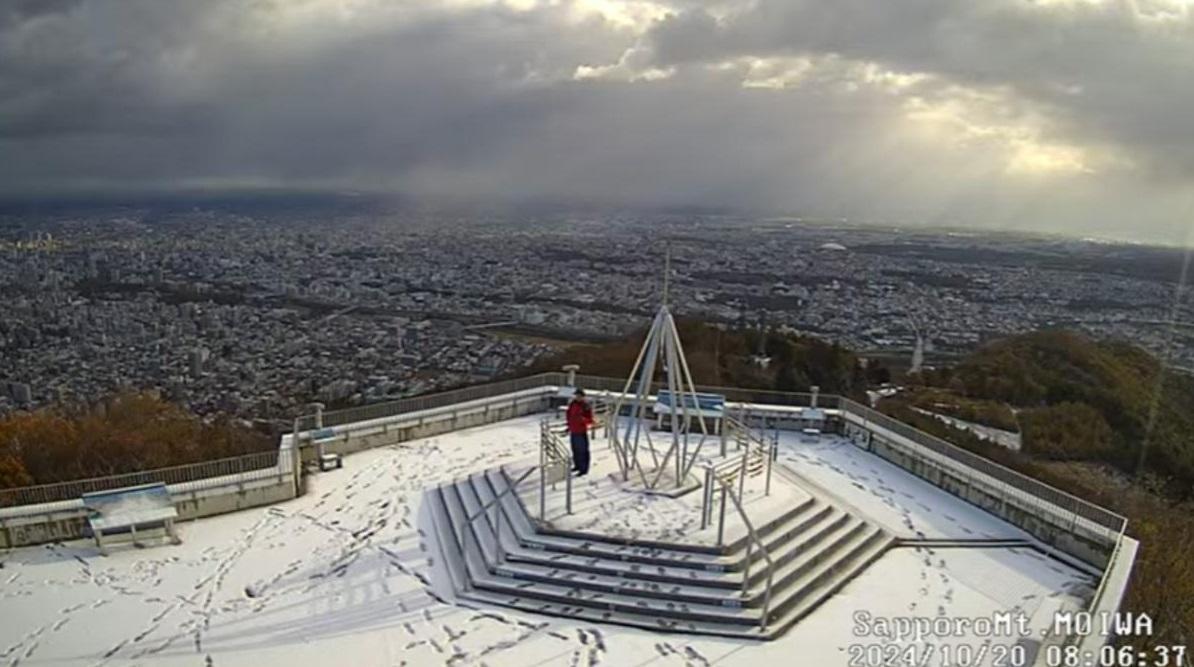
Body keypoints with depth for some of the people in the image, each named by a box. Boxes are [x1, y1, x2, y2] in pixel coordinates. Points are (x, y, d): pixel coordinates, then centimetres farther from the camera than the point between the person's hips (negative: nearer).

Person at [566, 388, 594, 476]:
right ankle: (577, 466, 35)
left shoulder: (586, 407, -17)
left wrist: (583, 419, -33)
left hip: (581, 432, -7)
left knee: (582, 451, -1)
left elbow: (590, 420, -15)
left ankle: (584, 469, 9)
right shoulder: (572, 404, 2)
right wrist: (569, 426, 16)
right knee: (575, 450, 18)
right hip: (573, 432, 7)